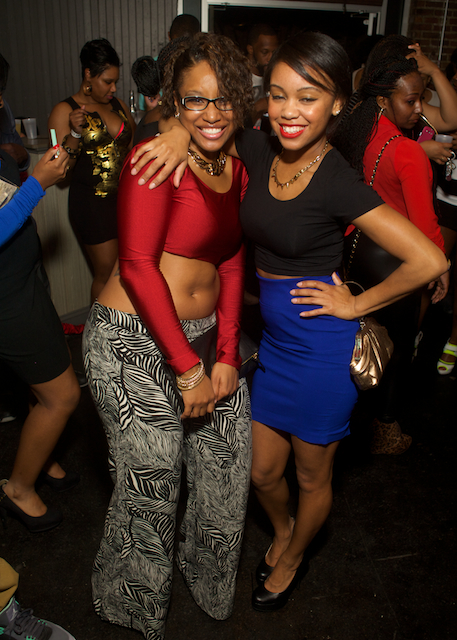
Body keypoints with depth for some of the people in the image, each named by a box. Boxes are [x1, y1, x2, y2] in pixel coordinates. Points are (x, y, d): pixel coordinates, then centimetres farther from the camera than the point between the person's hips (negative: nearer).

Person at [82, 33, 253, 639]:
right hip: (135, 342, -7)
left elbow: (232, 265, 9)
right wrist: (189, 369, -18)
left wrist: (226, 357, 2)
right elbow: (136, 265, -21)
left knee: (232, 448, 15)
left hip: (204, 335, 7)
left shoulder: (236, 169, 9)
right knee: (150, 490, 6)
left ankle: (206, 569, 46)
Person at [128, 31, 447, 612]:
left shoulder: (337, 183, -22)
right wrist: (183, 133, -12)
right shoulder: (260, 151, -5)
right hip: (273, 336, 6)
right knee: (262, 470, 21)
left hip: (321, 347, -5)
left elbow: (429, 260, -25)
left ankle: (292, 560, 49)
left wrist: (357, 304, -15)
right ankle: (283, 531, 55)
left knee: (312, 478, 19)